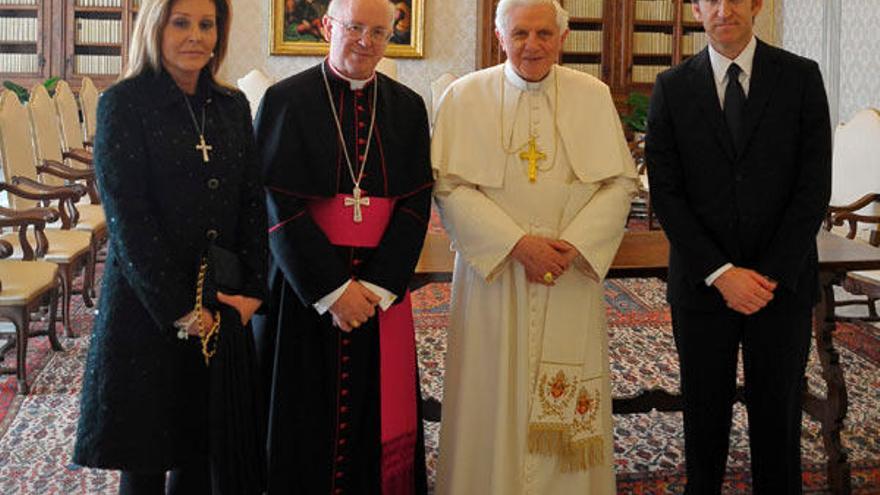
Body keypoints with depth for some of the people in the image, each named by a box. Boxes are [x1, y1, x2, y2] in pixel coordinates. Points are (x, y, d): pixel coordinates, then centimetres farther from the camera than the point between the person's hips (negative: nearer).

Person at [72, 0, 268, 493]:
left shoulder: (232, 105, 8)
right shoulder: (123, 105, -8)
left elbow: (253, 203, 7)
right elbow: (127, 218, -13)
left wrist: (252, 289, -4)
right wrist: (179, 309, -15)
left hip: (224, 306, 4)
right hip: (148, 305, -4)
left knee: (205, 450, 11)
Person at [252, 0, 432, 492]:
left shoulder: (408, 106, 6)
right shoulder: (286, 99, -3)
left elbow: (416, 202, 0)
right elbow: (280, 206, -9)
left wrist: (378, 286, -11)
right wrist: (332, 289, -14)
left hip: (383, 288, 3)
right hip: (305, 287, -2)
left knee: (378, 414, 9)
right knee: (307, 416, 6)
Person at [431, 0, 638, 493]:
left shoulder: (594, 95, 5)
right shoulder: (465, 96, 1)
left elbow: (621, 182, 2)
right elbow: (450, 187, -6)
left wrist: (574, 245, -13)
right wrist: (517, 243, -16)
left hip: (573, 276, 1)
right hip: (492, 274, -1)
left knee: (569, 408, 5)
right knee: (493, 400, 4)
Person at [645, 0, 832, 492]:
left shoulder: (801, 77, 1)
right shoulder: (672, 87, 2)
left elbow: (814, 187, -3)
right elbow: (666, 193, -3)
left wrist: (773, 275, -10)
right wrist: (721, 273, -11)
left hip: (784, 283, 0)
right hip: (702, 284, 0)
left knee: (778, 418, 8)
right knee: (705, 416, 10)